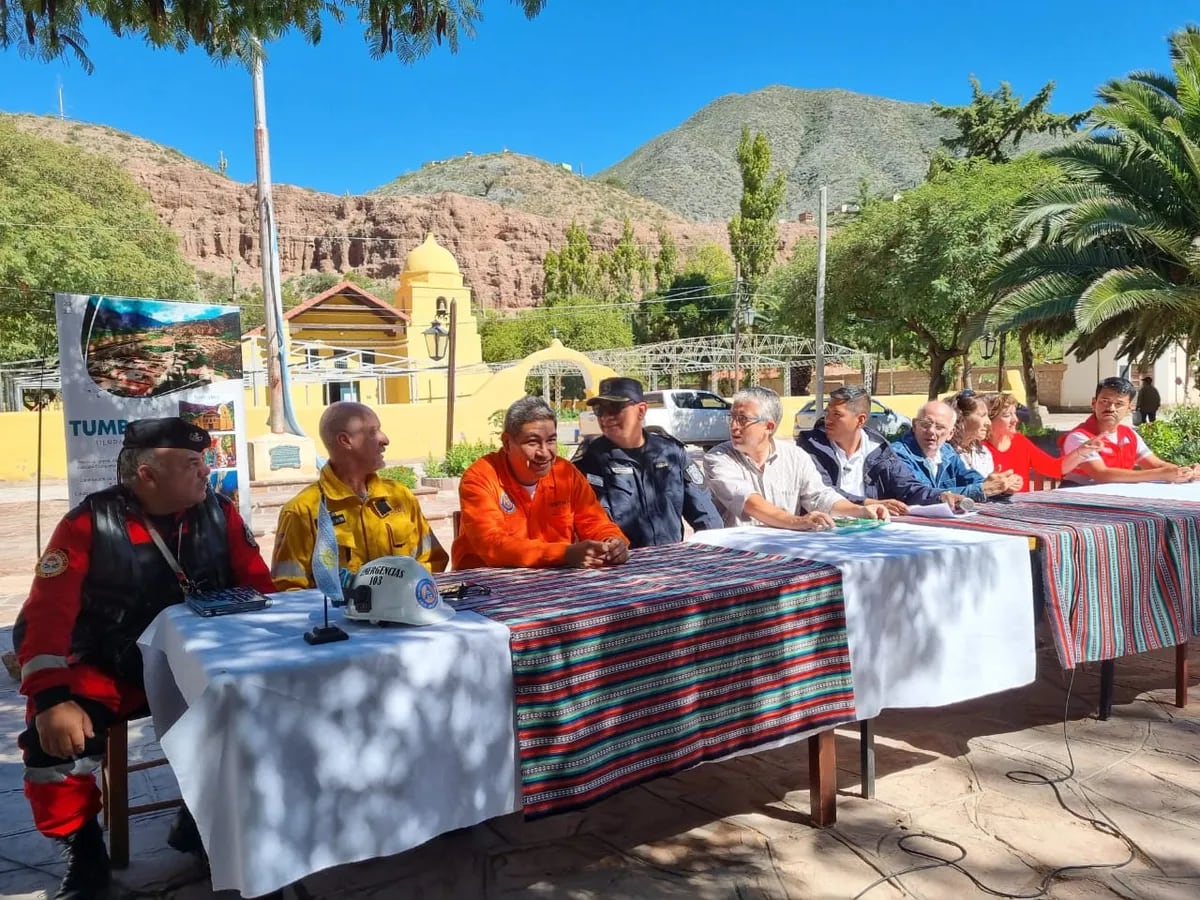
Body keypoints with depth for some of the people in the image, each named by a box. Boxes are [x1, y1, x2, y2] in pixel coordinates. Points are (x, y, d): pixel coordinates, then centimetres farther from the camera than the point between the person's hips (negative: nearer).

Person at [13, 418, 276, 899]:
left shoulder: (218, 513, -4)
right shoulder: (90, 524, -14)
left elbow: (258, 587, 1)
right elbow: (45, 616, -17)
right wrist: (51, 698, -28)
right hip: (111, 670, -2)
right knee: (57, 735, -27)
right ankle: (82, 853, 1)